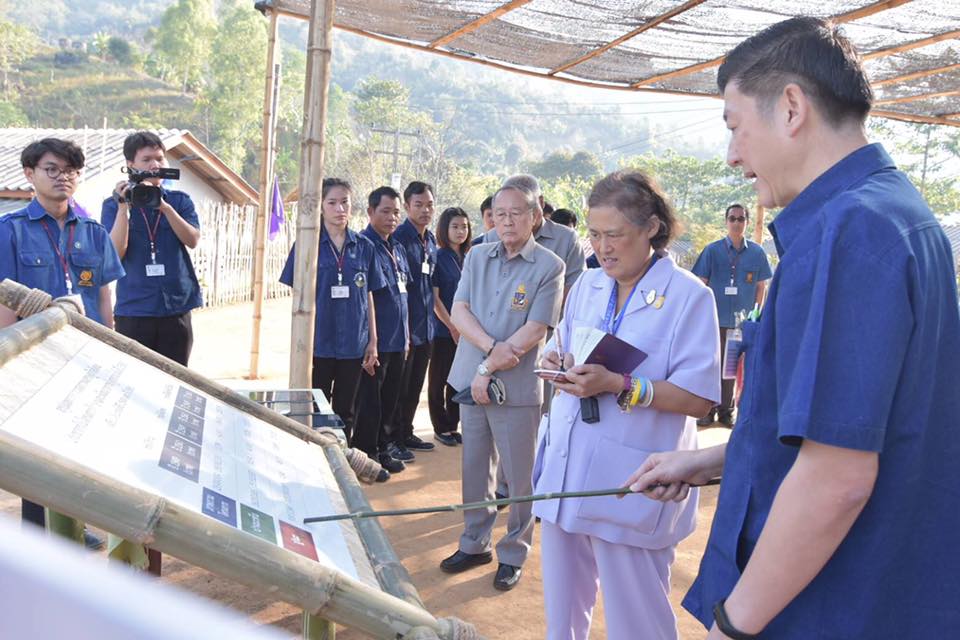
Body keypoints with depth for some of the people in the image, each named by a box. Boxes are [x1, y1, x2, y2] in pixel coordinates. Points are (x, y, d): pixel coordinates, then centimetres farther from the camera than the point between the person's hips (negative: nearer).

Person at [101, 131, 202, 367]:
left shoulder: (180, 200, 9)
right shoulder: (114, 204, 4)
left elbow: (192, 240, -6)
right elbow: (115, 253, -7)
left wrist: (164, 206, -16)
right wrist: (124, 207, -14)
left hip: (176, 306, 2)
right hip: (133, 308, -1)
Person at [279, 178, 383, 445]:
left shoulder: (364, 247, 5)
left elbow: (368, 297, 8)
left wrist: (372, 342, 5)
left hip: (353, 344, 2)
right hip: (318, 343, -2)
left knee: (344, 413, 12)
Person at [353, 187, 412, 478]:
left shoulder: (397, 248, 14)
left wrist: (406, 335, 17)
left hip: (397, 341, 8)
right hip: (375, 342, -8)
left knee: (389, 400, 15)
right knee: (369, 402, 2)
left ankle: (382, 451, 27)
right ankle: (366, 456, 13)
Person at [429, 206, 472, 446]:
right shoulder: (438, 257, -7)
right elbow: (435, 298, -10)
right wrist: (453, 327, -11)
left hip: (466, 330, 5)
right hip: (443, 330, -5)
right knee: (439, 380, 5)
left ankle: (453, 425, 22)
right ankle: (441, 427, 15)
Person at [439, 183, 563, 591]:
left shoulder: (549, 266, -7)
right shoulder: (477, 258, 8)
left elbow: (535, 330, -13)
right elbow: (459, 312, 0)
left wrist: (489, 369, -14)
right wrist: (492, 347, -17)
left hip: (517, 386, -4)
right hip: (471, 379, 5)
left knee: (519, 476, 5)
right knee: (473, 468, 14)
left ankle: (513, 554, 20)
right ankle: (474, 543, 30)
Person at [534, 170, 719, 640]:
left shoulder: (689, 296, -9)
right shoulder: (587, 285, 10)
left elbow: (699, 398, -13)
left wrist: (619, 385, -22)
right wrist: (555, 362, -3)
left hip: (632, 480, -5)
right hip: (564, 467, 6)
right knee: (561, 599, 17)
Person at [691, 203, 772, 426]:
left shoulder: (756, 252, 3)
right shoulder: (713, 250, 0)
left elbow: (761, 286, 10)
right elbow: (701, 284, 2)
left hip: (743, 322, 1)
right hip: (715, 320, -1)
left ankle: (726, 411, 20)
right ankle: (708, 410, 14)